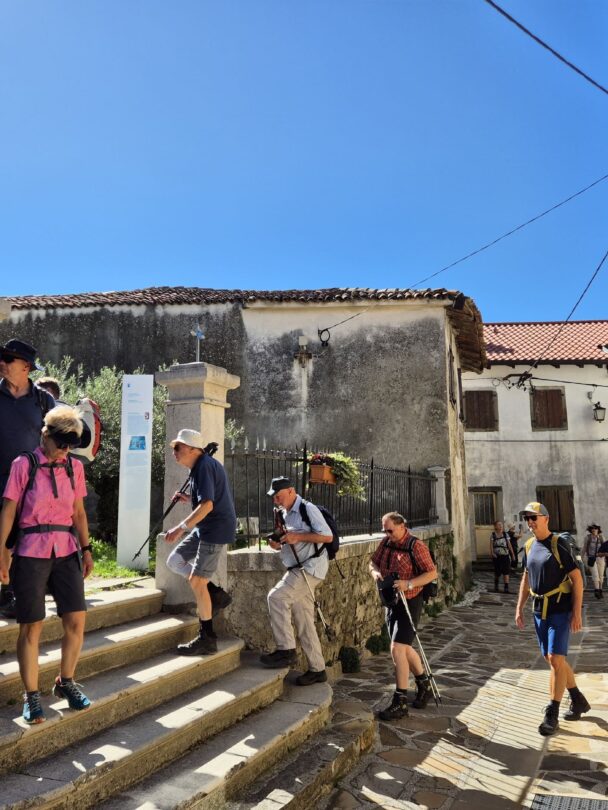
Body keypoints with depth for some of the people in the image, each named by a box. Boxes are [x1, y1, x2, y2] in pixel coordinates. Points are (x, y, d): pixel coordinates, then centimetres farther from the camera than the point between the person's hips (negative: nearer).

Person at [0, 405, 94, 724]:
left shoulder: (74, 468, 7)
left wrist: (86, 549, 10)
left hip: (66, 552, 4)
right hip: (30, 553, -4)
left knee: (76, 620, 1)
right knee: (31, 626, 2)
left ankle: (65, 682, 22)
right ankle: (31, 696, 15)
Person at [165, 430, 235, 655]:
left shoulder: (205, 466, -19)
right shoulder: (202, 465, 13)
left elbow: (207, 505, -27)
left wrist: (181, 528, -28)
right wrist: (188, 499, 9)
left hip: (216, 529, -10)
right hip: (205, 528, 10)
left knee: (196, 581, -5)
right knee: (174, 561, 12)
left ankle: (207, 640, 6)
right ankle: (216, 595, 15)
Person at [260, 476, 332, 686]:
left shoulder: (308, 509, -11)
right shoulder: (284, 514, 14)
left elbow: (327, 536, -17)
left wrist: (298, 537, -21)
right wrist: (278, 544, 2)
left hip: (311, 568, -9)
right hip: (297, 570, 9)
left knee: (276, 596, -23)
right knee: (304, 623, 10)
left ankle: (286, 650, -12)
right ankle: (317, 669, 19)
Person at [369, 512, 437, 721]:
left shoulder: (416, 546, -16)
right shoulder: (385, 543, 4)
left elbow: (432, 573, -16)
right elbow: (373, 561, 15)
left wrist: (409, 583, -28)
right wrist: (375, 572, -8)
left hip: (409, 603, -8)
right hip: (391, 602, 8)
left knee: (397, 649, -13)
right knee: (405, 649, 18)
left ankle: (400, 702, -5)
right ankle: (424, 686, 38)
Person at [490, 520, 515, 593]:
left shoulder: (505, 534, 6)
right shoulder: (493, 535, 0)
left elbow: (509, 544, 7)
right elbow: (491, 545, -5)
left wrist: (512, 554, 5)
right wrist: (492, 553, -20)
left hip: (505, 555, 1)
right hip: (497, 556, -1)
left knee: (506, 572, -5)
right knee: (497, 572, 7)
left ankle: (506, 587, -2)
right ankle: (496, 586, 29)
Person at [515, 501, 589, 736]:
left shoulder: (559, 544, -12)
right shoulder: (529, 546, 7)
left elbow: (577, 578, -11)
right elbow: (526, 579, 15)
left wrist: (577, 612, -15)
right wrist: (519, 608, 12)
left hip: (560, 611, -7)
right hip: (540, 611, 7)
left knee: (555, 659, -8)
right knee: (553, 659, 14)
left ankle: (552, 715, 1)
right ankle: (578, 700, 33)